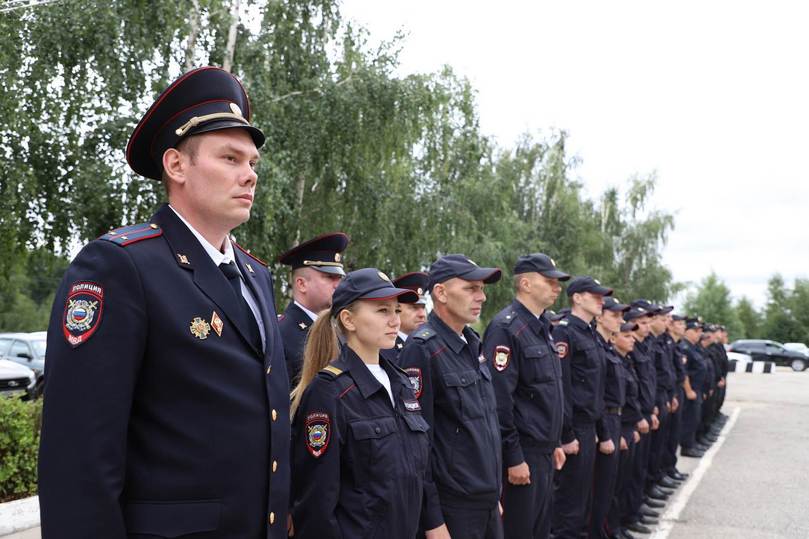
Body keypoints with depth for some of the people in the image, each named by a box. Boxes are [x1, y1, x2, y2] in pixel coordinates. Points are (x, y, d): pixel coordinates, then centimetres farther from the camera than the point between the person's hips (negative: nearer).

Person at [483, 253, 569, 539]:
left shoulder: (542, 327, 13)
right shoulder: (506, 328, -17)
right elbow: (499, 399, -22)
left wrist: (554, 443, 19)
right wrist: (513, 458, -21)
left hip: (544, 452, 9)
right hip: (521, 454, -9)